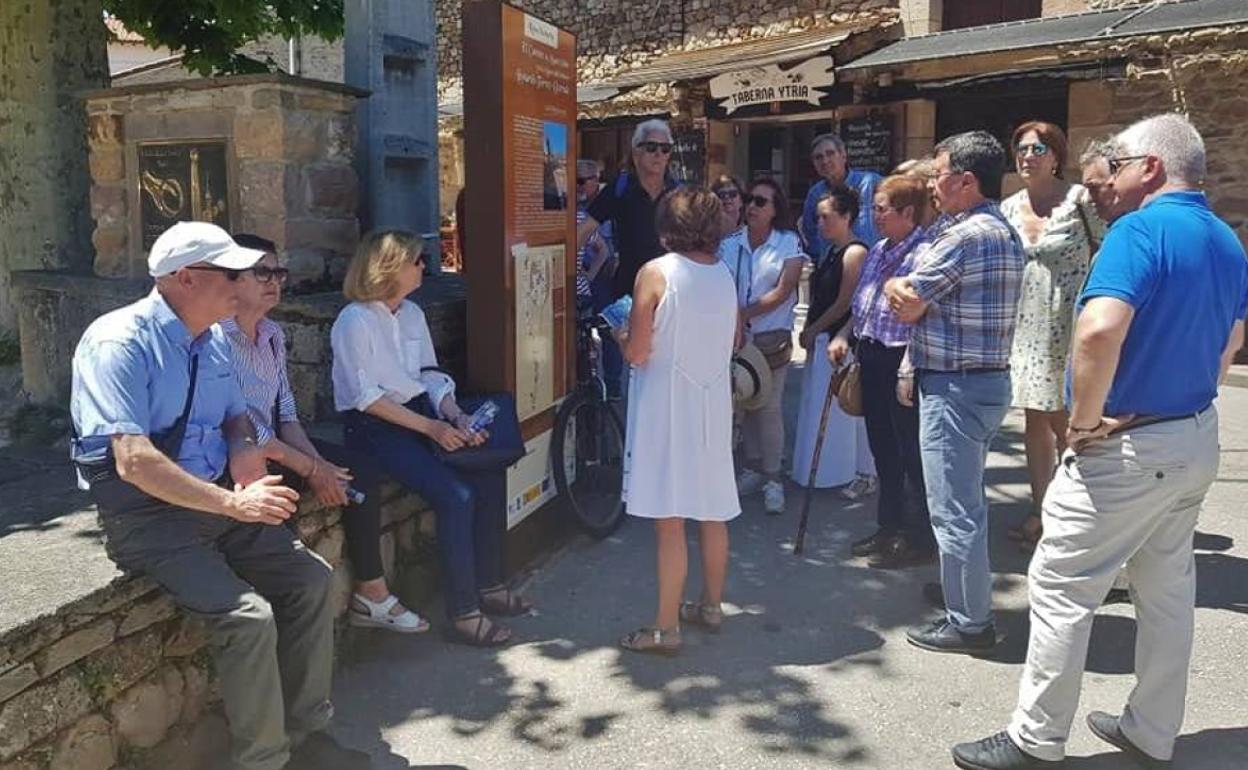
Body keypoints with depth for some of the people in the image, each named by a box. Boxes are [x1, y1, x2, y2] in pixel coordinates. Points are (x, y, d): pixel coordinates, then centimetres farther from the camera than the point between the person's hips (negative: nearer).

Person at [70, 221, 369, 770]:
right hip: (145, 514, -8)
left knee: (311, 579, -3)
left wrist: (244, 447, -3)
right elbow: (134, 461, -27)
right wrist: (234, 504, -28)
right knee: (248, 615, -25)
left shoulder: (214, 339, 8)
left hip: (217, 498, 8)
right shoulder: (120, 343, -18)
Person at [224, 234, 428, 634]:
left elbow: (286, 413, 9)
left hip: (274, 442, 9)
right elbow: (241, 428, -22)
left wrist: (317, 460, -7)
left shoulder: (272, 334, 9)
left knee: (361, 472, -4)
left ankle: (371, 593, 1)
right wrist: (309, 469, -18)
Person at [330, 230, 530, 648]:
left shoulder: (412, 313, 13)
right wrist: (430, 427, -20)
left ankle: (488, 585, 1)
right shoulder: (354, 321, -11)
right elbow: (365, 397, -16)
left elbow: (431, 376, 12)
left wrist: (457, 417, -7)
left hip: (422, 414, 7)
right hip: (375, 429, -7)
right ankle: (462, 612, -15)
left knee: (491, 475, -13)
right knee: (456, 495, -25)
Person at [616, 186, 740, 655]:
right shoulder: (724, 274, 5)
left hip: (668, 405, -6)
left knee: (669, 521, -1)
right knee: (712, 510, 17)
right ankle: (711, 606, 31)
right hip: (713, 402, 6)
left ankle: (665, 629, 6)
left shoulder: (656, 272, -12)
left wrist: (622, 337, 8)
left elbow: (637, 353, -13)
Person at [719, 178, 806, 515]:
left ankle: (773, 478, 6)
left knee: (769, 408, -3)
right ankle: (753, 468, 23)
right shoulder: (730, 243, 5)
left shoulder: (789, 243, -2)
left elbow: (782, 292, -10)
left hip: (772, 338, -3)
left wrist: (744, 314, -17)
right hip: (736, 336, 3)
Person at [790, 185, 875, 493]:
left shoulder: (855, 253, -13)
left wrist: (812, 330, -9)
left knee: (838, 407, -2)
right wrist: (808, 331, 7)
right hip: (822, 341, 10)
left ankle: (860, 471, 12)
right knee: (817, 406, 15)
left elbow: (844, 303, -16)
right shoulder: (832, 253, 15)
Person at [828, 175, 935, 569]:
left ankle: (917, 538, 15)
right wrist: (844, 336, 9)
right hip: (872, 358, 9)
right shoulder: (879, 251, 12)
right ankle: (890, 526, 32)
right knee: (883, 447, 17)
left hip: (903, 362, -9)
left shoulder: (925, 254, -16)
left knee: (911, 451, 2)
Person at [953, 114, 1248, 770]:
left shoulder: (1140, 230, -19)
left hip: (1128, 447, -9)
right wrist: (1185, 398, 15)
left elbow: (1099, 331, -34)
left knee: (1061, 589, 2)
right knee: (1167, 588, 18)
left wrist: (1085, 422, -22)